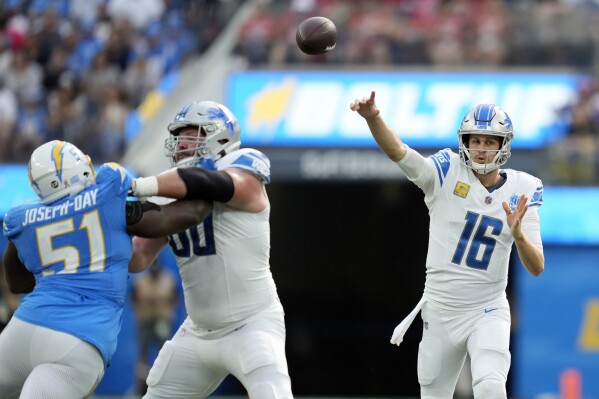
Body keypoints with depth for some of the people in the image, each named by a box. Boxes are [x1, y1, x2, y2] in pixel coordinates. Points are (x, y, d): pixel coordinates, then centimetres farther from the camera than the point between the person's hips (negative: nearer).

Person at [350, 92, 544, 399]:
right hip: (440, 312, 1)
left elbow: (536, 268, -7)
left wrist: (519, 234, -27)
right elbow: (398, 152, -23)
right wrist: (373, 118, -42)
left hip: (487, 312, -1)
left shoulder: (521, 190, -2)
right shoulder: (447, 173, -5)